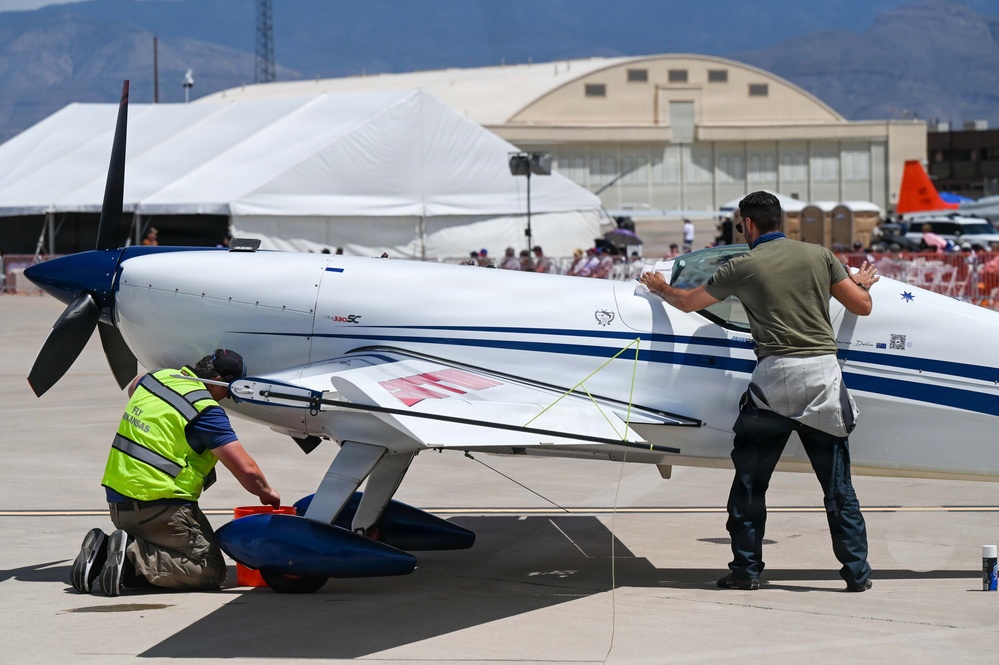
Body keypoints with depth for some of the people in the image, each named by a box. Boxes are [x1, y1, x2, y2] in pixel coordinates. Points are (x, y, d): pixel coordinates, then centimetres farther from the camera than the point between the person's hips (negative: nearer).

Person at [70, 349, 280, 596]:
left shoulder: (158, 377, 10)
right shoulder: (206, 410, -12)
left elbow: (133, 387, 39)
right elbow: (246, 471, -13)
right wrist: (267, 492, 7)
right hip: (160, 508, -8)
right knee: (211, 572, -2)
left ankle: (102, 549, 2)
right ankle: (134, 556, -18)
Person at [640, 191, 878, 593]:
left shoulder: (743, 267, 5)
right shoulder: (818, 255, 8)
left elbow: (688, 302, 18)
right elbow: (862, 306, 9)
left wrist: (660, 288, 40)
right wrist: (861, 283, 33)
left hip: (775, 376, -2)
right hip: (824, 372, 2)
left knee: (750, 479, 10)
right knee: (837, 484, 6)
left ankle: (746, 568, 11)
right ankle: (857, 571, 5)